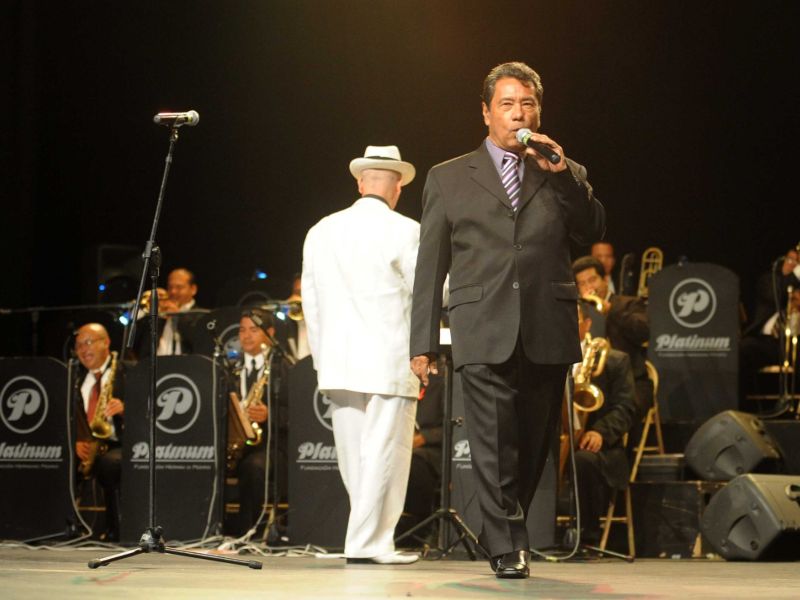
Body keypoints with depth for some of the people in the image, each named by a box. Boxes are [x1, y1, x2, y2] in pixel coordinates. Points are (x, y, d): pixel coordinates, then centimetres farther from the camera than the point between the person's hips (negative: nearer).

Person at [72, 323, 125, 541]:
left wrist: (124, 409, -24)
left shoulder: (128, 373, 2)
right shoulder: (75, 380, 16)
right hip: (87, 449, 4)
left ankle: (115, 529, -24)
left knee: (109, 462, -38)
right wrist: (76, 442, -7)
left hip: (120, 446, -4)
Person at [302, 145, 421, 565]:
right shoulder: (405, 232, -8)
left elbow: (311, 305, 13)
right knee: (384, 453, -1)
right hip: (390, 362, -5)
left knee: (353, 456, 11)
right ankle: (368, 543, -2)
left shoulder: (321, 232, 9)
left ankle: (368, 536, 17)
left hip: (337, 364, 5)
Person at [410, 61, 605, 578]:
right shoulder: (449, 178, 13)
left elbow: (593, 232, 2)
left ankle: (505, 538, 21)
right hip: (484, 334, -2)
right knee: (495, 447, -12)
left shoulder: (566, 176, 17)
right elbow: (430, 266, 11)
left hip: (548, 335, 2)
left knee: (533, 448, 7)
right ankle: (509, 549, -8)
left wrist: (560, 172, -8)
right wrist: (423, 342, 5)